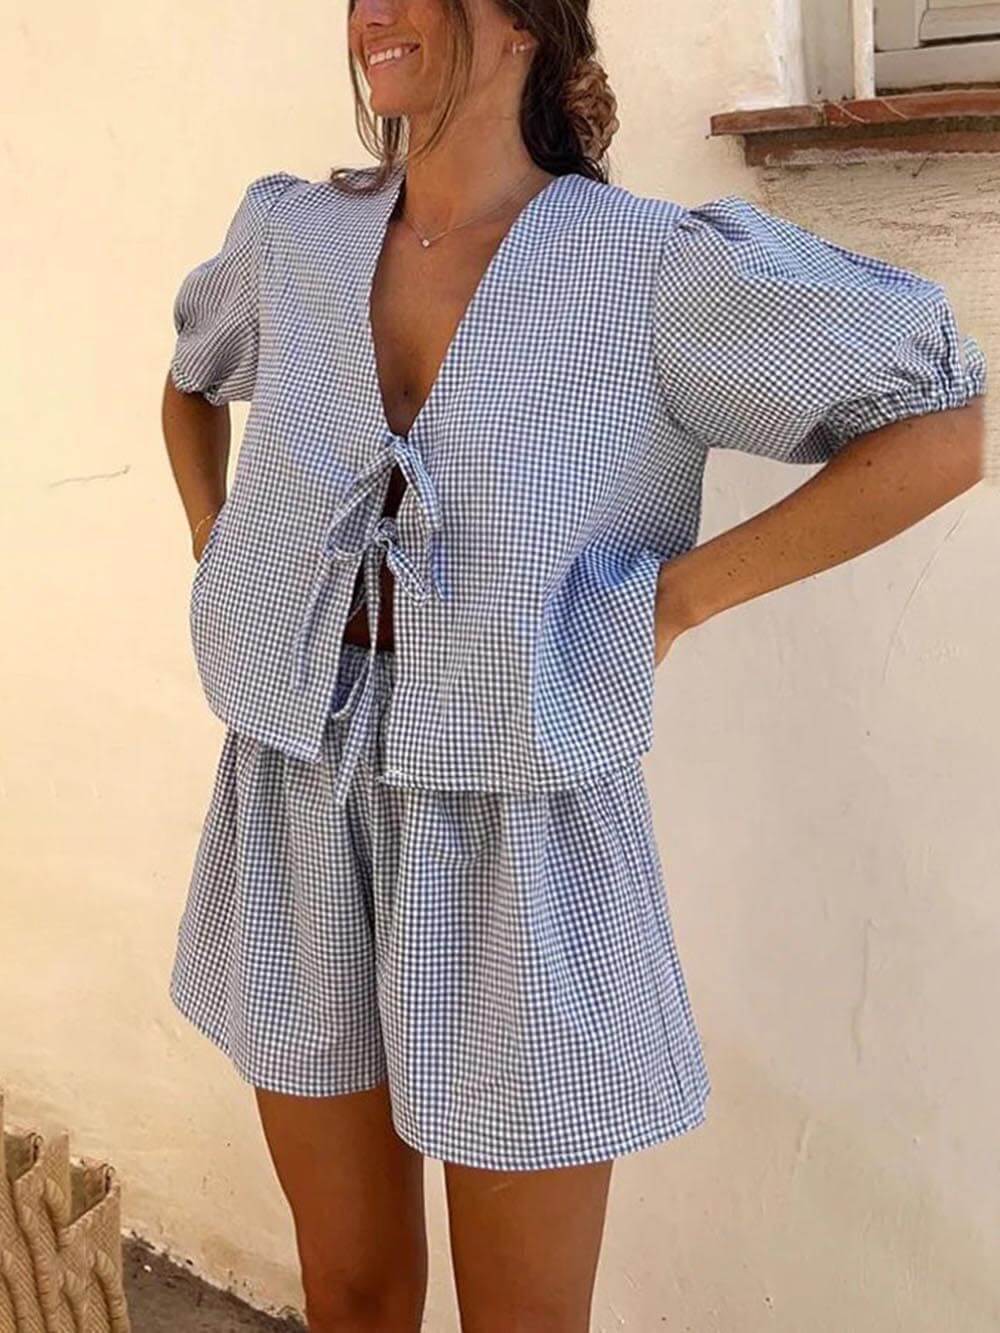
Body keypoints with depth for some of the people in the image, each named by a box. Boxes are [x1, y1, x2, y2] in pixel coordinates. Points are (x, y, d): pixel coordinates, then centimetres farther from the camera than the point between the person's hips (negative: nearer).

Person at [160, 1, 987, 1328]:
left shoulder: (646, 267, -12)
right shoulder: (294, 237, 3)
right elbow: (193, 380, 26)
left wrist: (668, 599, -14)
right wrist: (218, 561, 11)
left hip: (516, 834, -4)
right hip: (302, 819, 4)